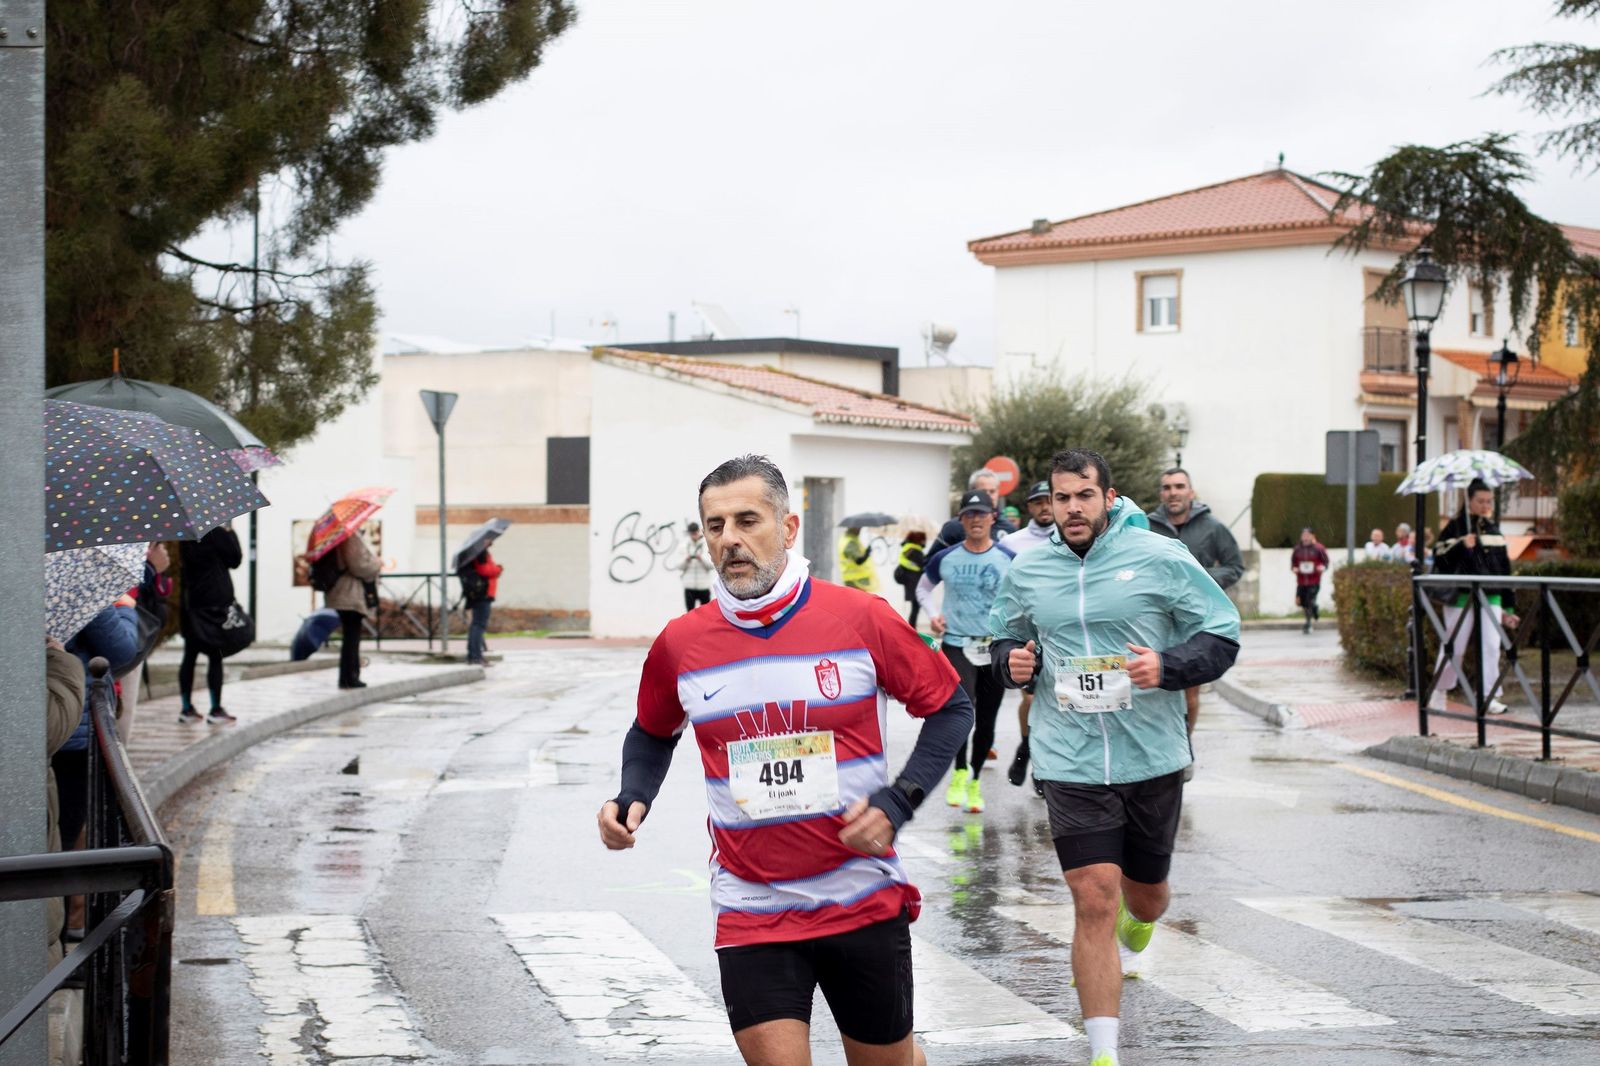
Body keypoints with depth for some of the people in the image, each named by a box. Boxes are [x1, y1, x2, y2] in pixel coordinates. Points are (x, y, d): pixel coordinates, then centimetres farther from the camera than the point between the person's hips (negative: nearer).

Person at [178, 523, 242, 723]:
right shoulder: (217, 533, -13)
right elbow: (235, 560, -3)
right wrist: (230, 532, 7)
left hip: (189, 601, 6)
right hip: (215, 601, -6)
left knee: (190, 655, 10)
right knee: (215, 656, 0)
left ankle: (186, 708, 13)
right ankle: (216, 710, 0)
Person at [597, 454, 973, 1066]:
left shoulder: (860, 618, -8)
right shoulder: (680, 644, -1)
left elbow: (949, 707, 3)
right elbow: (653, 735, 19)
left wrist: (897, 802, -11)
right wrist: (631, 800, -1)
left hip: (866, 901, 0)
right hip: (750, 913, 1)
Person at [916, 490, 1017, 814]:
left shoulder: (1009, 559, -2)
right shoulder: (945, 559, 1)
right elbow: (923, 587, 18)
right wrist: (933, 614, 1)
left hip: (995, 648, 1)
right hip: (956, 644, -1)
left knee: (985, 722, 10)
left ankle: (974, 782, 29)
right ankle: (960, 771, -1)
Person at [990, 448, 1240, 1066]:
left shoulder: (1161, 558, -5)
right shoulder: (1027, 572, 4)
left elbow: (1221, 634, -1)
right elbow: (1006, 638, 21)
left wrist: (1168, 665, -19)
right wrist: (1013, 661, -3)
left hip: (1152, 759, 0)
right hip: (1070, 764, 0)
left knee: (1145, 898, 16)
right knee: (1094, 901, -11)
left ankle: (1127, 944, 56)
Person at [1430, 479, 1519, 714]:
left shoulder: (1494, 531, 14)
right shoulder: (1455, 528, 0)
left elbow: (1504, 570, 18)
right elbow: (1439, 558, -8)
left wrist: (1508, 607, 16)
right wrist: (1462, 546, -23)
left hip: (1491, 598, 4)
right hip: (1461, 597, -4)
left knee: (1491, 646, -7)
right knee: (1455, 648, 2)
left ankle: (1490, 697, -4)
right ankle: (1439, 692, 21)